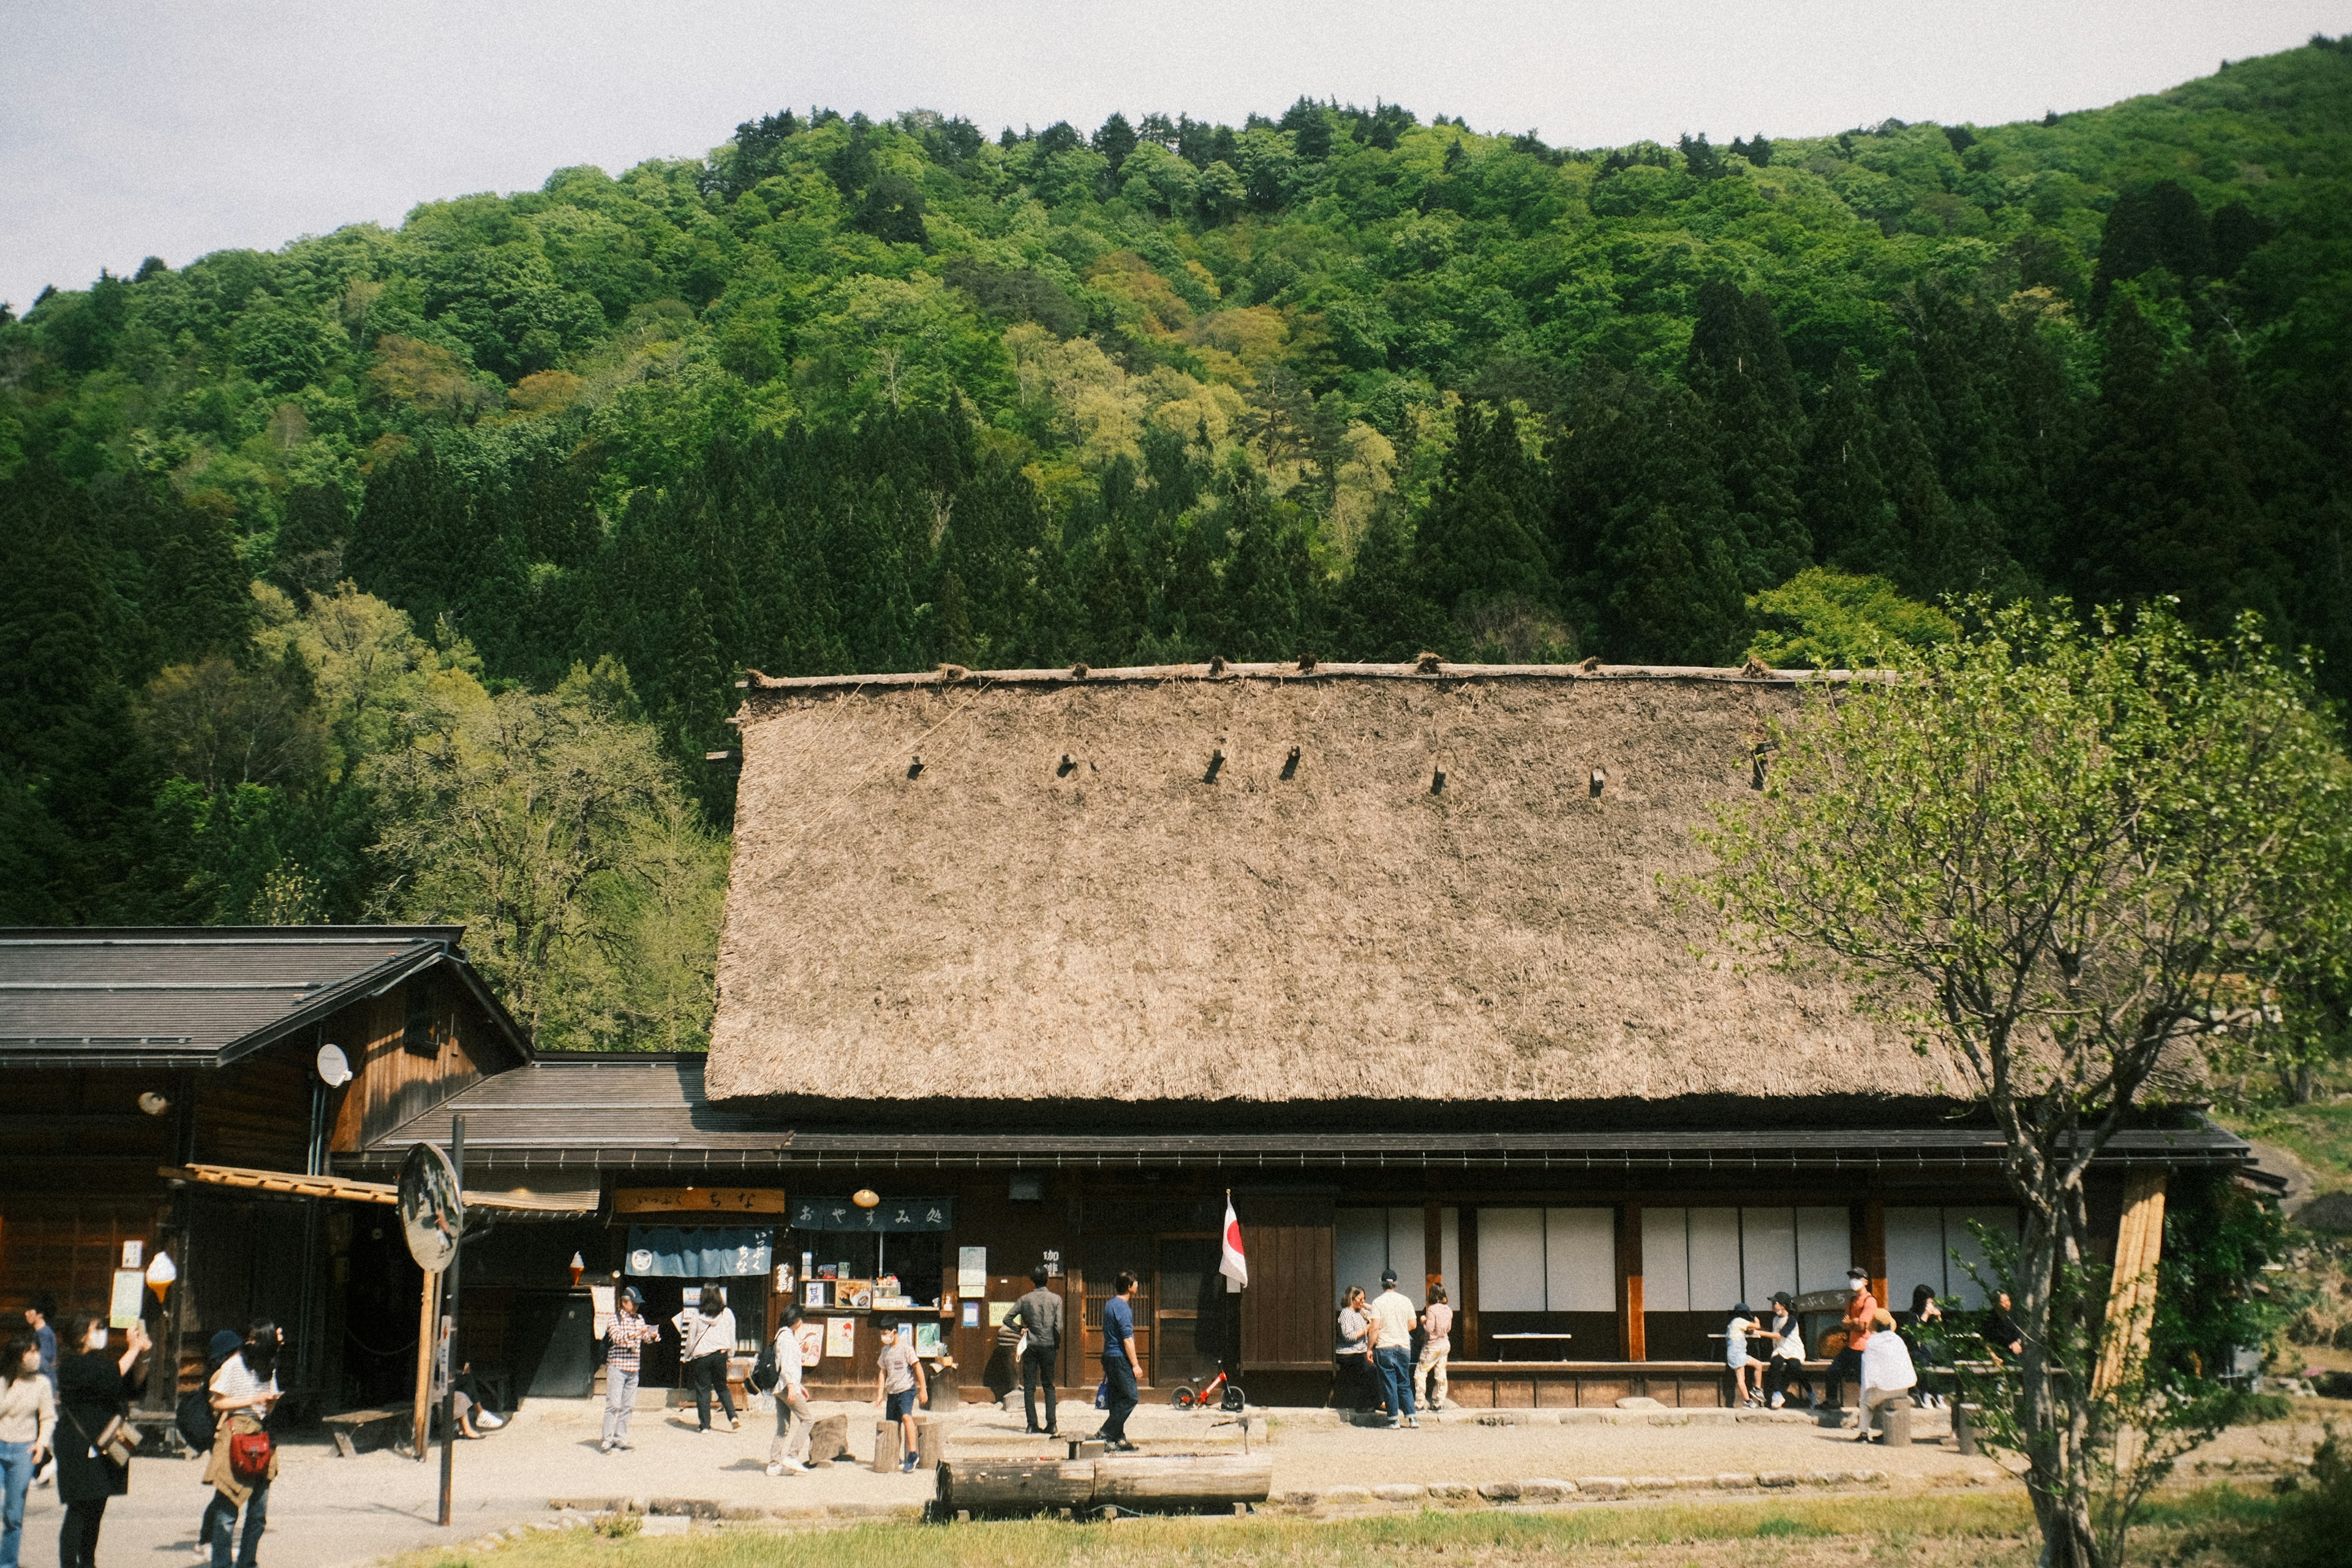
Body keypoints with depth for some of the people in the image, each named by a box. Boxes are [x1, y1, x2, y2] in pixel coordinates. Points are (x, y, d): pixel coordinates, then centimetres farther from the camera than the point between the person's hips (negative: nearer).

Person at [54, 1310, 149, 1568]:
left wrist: (140, 1355, 1)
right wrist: (133, 1349, -19)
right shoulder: (73, 1365, -11)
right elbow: (112, 1377, -25)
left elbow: (131, 1390, 13)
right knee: (78, 1512, -8)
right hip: (81, 1451, -8)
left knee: (95, 1511, 11)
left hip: (103, 1448, 8)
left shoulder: (99, 1360, 16)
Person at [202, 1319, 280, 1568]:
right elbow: (217, 1403, -6)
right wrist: (252, 1401, -13)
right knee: (227, 1510, -8)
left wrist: (271, 1403, -2)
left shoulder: (268, 1366, 14)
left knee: (259, 1512, 6)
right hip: (235, 1434, -6)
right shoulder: (234, 1365, -5)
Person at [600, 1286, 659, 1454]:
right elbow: (619, 1338, -18)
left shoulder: (639, 1320, 13)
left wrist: (652, 1336, -5)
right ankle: (607, 1440, -8)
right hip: (617, 1366, -6)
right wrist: (637, 1333, -30)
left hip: (633, 1368, 6)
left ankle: (620, 1437, 14)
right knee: (614, 1404, -10)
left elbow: (645, 1339, 17)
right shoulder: (615, 1319, -5)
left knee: (628, 1405, 7)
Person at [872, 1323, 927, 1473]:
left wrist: (923, 1389, -10)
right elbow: (882, 1372, 17)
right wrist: (880, 1394, 10)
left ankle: (913, 1454, -30)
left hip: (906, 1390, -7)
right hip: (891, 1393, 7)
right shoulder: (885, 1351, 13)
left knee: (906, 1417, -29)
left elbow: (917, 1367, -7)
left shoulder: (906, 1348, -7)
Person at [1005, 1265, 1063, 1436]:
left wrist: (1021, 1329, 9)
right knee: (1049, 1385, 8)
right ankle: (1052, 1423, -1)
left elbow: (1007, 1319, -3)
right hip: (1048, 1345, 0)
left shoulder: (1025, 1300, 0)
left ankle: (1032, 1424, 0)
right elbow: (1058, 1326, -8)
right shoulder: (1056, 1299, -3)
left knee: (1029, 1387, 4)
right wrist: (1058, 1346, 4)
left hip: (1030, 1346, 0)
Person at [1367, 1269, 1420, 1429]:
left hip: (1385, 1346, -4)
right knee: (1404, 1384, 12)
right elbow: (1413, 1324, 8)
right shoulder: (1405, 1301, 4)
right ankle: (1412, 1417, 6)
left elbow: (1375, 1327, -13)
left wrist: (1370, 1348, -7)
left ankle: (1394, 1419, 1)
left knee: (1389, 1384, 2)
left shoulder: (1378, 1302, -7)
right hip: (1404, 1346, 4)